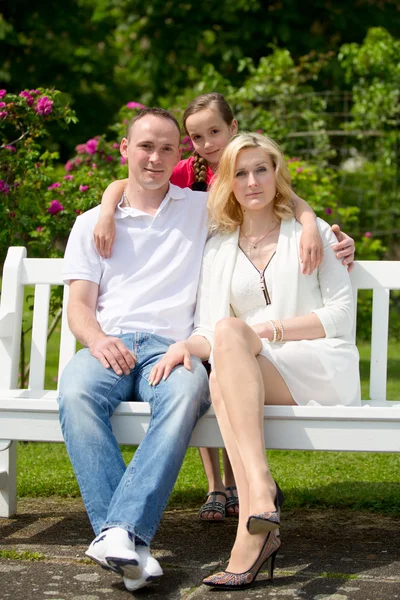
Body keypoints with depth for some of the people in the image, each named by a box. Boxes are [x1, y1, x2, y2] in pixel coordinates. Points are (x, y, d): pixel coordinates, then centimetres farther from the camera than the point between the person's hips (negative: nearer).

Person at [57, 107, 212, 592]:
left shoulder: (203, 210, 22)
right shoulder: (92, 222, 21)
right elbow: (79, 305, 10)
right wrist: (97, 339, -12)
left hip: (170, 346, 0)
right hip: (107, 346, 1)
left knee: (187, 393, -39)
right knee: (76, 393, -37)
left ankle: (125, 531, -48)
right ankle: (123, 541, -44)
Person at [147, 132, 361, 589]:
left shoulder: (312, 233, 13)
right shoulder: (218, 248, 20)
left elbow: (341, 315, 5)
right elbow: (208, 327, 9)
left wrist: (270, 329, -9)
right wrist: (187, 345, -15)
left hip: (320, 370, -2)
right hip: (249, 376, 2)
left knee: (229, 330, -32)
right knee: (221, 379, -35)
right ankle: (259, 494, -52)